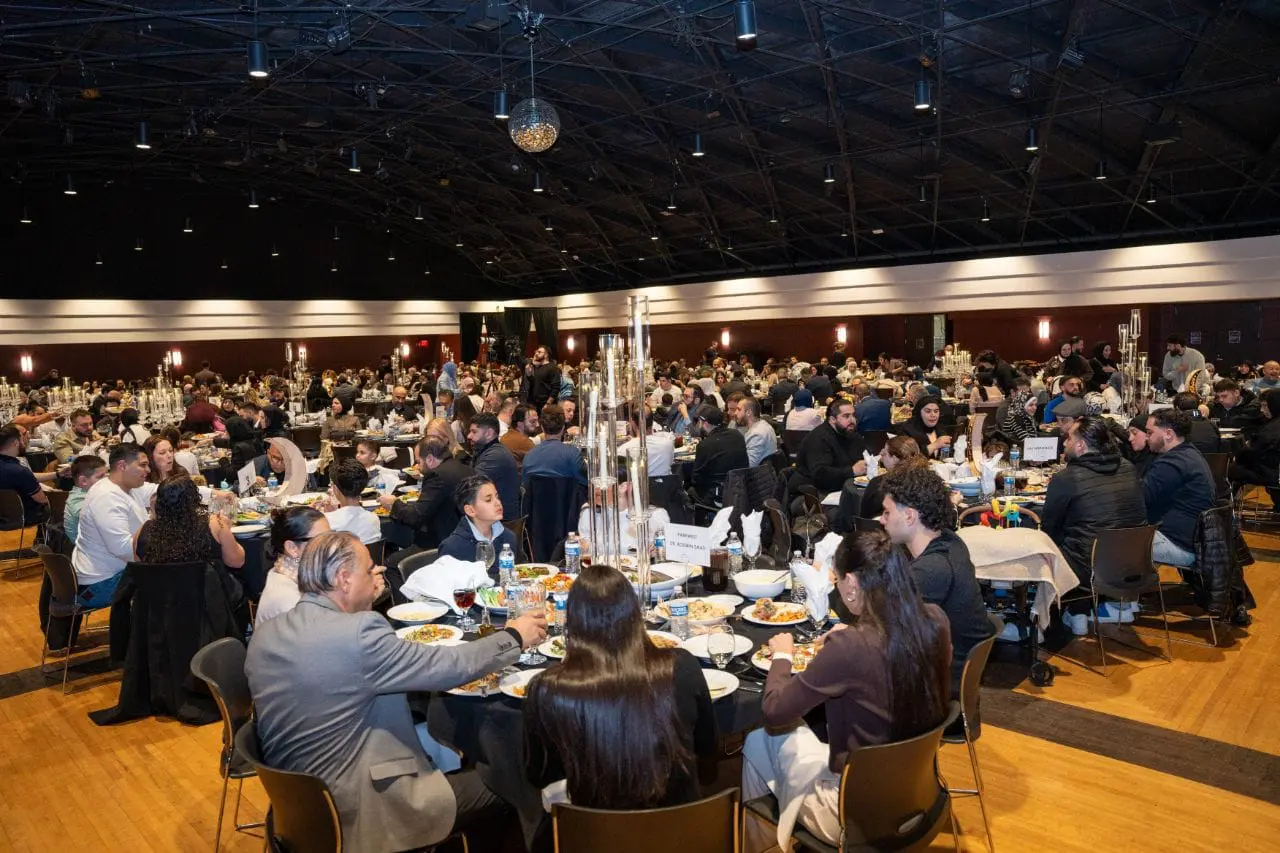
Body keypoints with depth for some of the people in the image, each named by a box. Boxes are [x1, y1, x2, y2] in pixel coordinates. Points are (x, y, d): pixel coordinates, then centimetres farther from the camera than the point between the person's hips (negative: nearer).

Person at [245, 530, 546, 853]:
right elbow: (449, 665, -18)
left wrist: (366, 598, 9)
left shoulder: (265, 633, -1)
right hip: (353, 808, -8)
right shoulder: (357, 633, -24)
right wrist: (513, 637, -4)